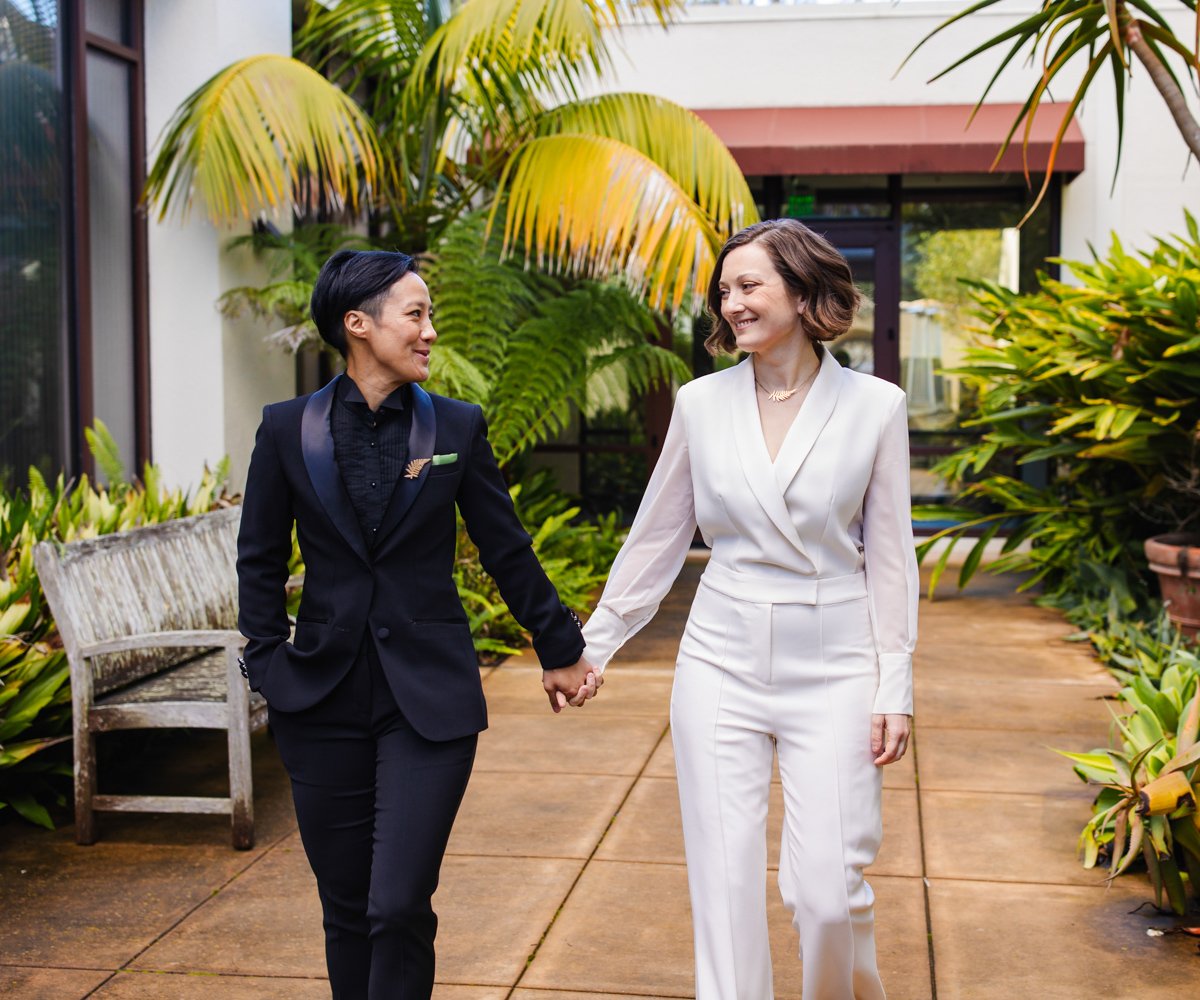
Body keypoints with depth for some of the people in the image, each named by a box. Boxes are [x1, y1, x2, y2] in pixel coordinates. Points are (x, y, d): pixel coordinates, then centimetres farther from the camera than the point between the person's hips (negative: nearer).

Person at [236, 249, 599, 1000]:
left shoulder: (458, 428, 0)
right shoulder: (288, 429, 0)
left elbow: (509, 553, 8)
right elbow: (260, 559, 7)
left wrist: (561, 650, 13)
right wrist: (268, 659, -2)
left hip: (430, 698, -1)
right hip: (324, 698, 1)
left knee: (400, 907, -7)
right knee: (346, 909, 10)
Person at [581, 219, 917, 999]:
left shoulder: (875, 407, -2)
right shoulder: (701, 403, 3)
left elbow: (890, 558, 1)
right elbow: (656, 540, 11)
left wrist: (896, 689, -3)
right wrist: (592, 647, 13)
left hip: (831, 670, -2)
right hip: (722, 664, 2)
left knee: (828, 888, -2)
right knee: (725, 883, 3)